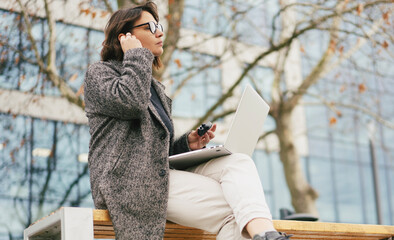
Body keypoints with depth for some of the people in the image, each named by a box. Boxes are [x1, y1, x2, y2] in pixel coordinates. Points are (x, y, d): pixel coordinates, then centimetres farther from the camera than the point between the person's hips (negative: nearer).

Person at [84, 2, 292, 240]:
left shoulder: (155, 87, 29)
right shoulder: (99, 73, 7)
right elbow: (131, 102, -18)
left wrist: (188, 143, 8)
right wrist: (136, 55, -2)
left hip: (162, 173, 7)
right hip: (128, 181, -7)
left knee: (238, 162, -21)